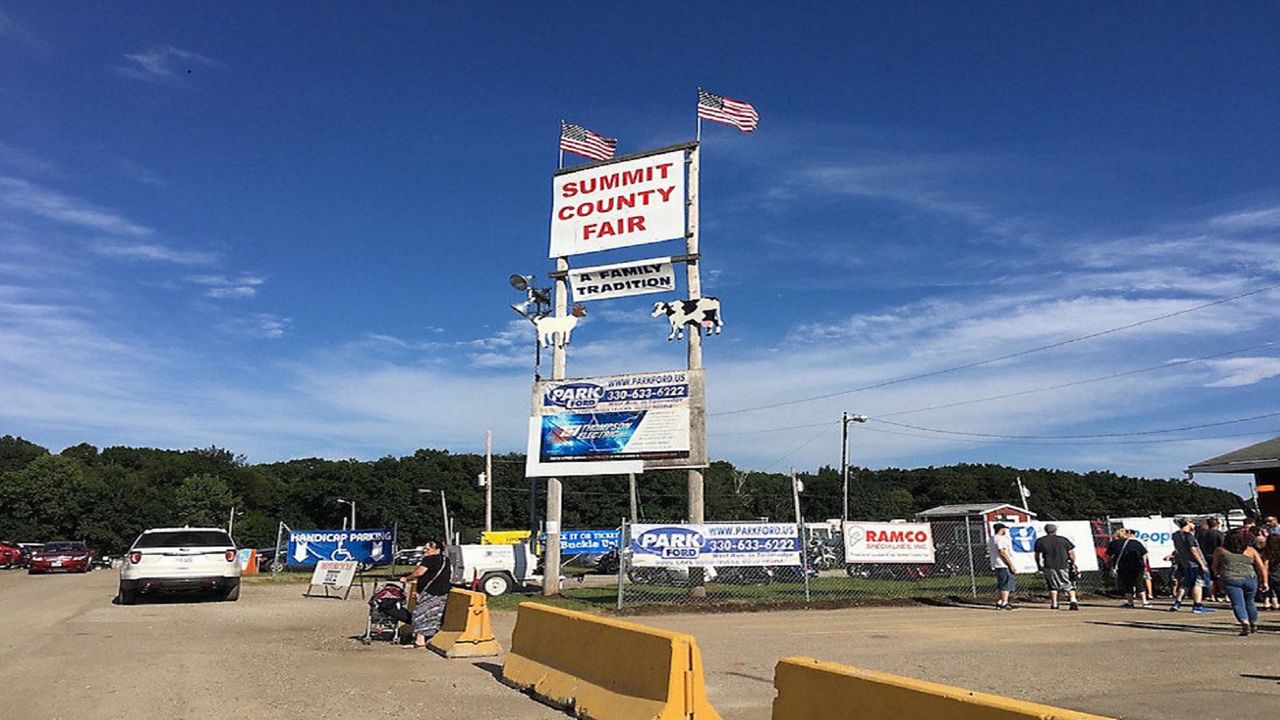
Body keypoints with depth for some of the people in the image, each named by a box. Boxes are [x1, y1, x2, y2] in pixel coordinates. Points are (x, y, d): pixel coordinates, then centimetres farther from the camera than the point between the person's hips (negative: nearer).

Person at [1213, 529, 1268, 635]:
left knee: (1238, 604, -3)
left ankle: (1245, 624, -24)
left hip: (1230, 580, -2)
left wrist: (1217, 574, 32)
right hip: (1250, 579, 3)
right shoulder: (1251, 550, 7)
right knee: (1249, 602, 22)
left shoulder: (1220, 550, 5)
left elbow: (1215, 567, 14)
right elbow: (1262, 568, 4)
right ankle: (1254, 625, 34)